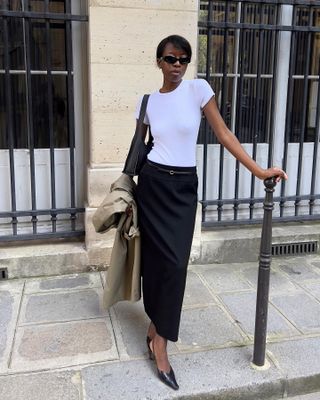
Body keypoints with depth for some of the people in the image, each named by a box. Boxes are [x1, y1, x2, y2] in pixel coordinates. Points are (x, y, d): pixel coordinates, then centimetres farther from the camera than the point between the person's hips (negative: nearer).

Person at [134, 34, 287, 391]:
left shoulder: (198, 89, -1)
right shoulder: (148, 101, 4)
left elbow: (223, 133, -3)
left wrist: (258, 170, -8)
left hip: (184, 187, 0)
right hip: (153, 184, 1)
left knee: (175, 263, -3)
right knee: (156, 259, 2)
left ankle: (157, 336, 13)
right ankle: (158, 333, 17)